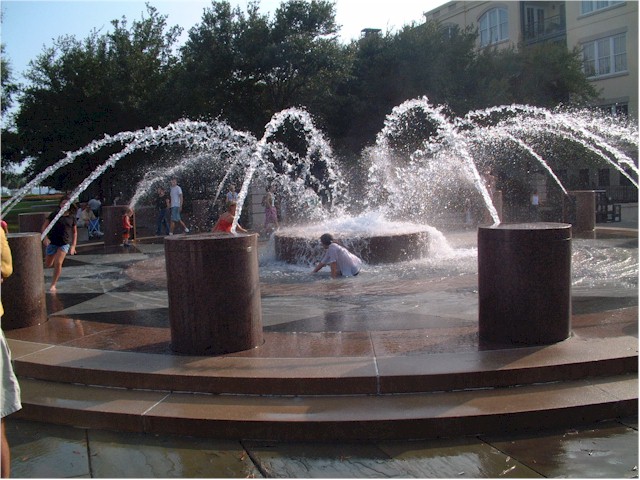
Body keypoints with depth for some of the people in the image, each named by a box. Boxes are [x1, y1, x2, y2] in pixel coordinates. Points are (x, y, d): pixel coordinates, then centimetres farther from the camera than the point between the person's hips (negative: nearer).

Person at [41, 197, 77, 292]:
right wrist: (45, 237, -17)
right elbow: (44, 226, -1)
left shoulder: (72, 217, 1)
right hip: (52, 242, 0)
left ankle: (53, 285, 0)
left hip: (65, 243, 0)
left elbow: (74, 232, 9)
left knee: (58, 263, -15)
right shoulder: (54, 214, -3)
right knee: (48, 265, 10)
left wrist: (73, 246, 4)